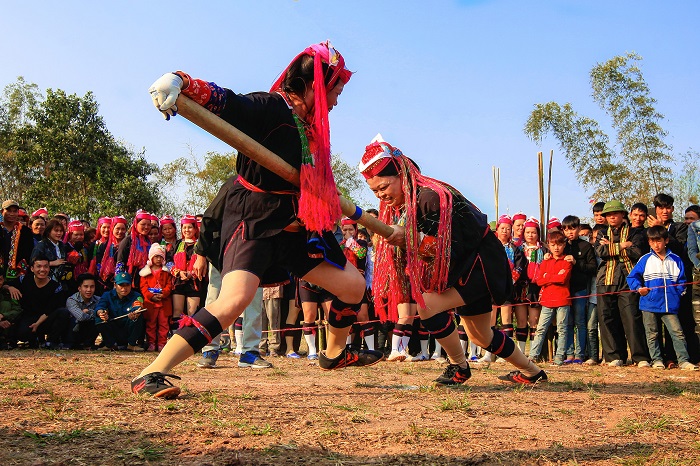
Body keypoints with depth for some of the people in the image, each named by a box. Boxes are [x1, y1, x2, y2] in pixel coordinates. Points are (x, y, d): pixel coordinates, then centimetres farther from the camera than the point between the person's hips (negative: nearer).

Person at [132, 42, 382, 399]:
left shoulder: (313, 127, 12)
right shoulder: (269, 107, -13)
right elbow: (222, 101, -29)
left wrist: (345, 209, 27)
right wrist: (180, 82, -45)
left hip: (294, 226, 9)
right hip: (253, 222, -9)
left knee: (353, 285, 12)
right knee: (235, 298, -30)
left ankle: (334, 353, 39)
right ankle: (150, 374, -22)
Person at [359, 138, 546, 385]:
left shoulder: (430, 196, -26)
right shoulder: (405, 203, 3)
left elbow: (441, 248, -28)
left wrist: (406, 237, -34)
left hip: (482, 263, -10)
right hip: (466, 266, 10)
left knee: (427, 305, -25)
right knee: (480, 336, 20)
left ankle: (459, 366, -5)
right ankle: (532, 372, 41)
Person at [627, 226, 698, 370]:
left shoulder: (675, 260, 7)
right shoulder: (645, 260, 3)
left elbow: (681, 280, 12)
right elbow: (632, 277, 6)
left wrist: (678, 292, -2)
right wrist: (638, 288, -9)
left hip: (670, 305, 0)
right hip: (649, 304, 0)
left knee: (677, 332, -5)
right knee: (652, 334, 6)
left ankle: (683, 361, -2)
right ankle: (656, 360, 15)